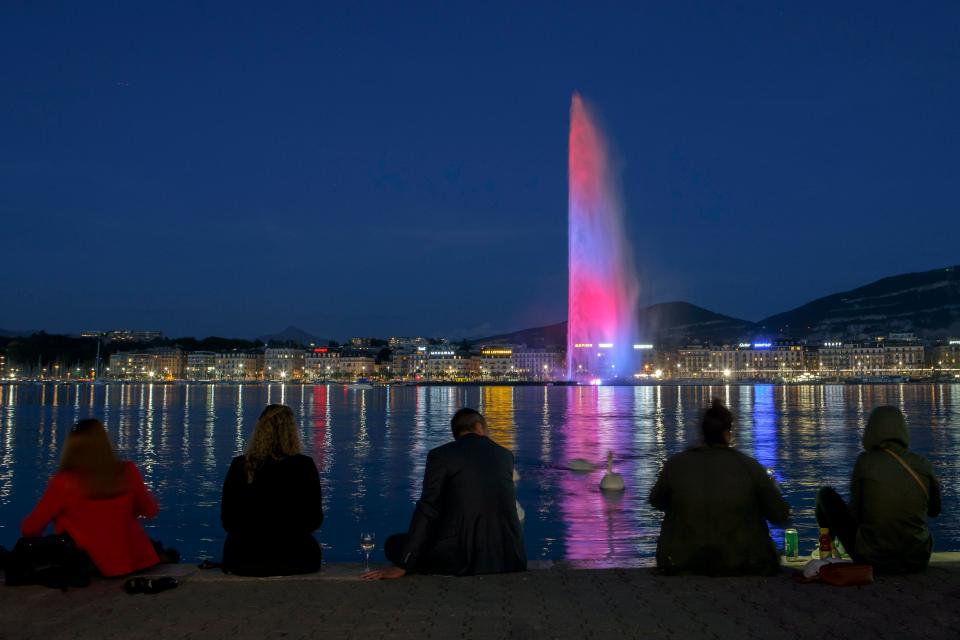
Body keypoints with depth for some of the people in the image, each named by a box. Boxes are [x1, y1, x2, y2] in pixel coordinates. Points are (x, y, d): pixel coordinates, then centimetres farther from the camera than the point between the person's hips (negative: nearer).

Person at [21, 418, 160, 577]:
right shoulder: (128, 472, -9)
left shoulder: (64, 483, -16)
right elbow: (150, 510, 6)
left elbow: (29, 529, -5)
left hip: (97, 568, -3)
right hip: (137, 561, 4)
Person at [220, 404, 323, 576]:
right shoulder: (304, 466, -12)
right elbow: (314, 520, -4)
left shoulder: (239, 465, -8)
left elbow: (227, 520, 2)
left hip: (243, 561, 1)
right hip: (293, 560, -1)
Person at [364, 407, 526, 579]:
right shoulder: (506, 455, 12)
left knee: (394, 544, 15)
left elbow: (427, 510, -6)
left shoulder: (441, 455, -1)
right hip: (510, 556, 4)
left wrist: (402, 566, -4)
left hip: (464, 556, -4)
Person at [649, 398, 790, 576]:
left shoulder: (676, 464, -9)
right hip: (742, 565, 0)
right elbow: (781, 516, -5)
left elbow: (656, 501, 9)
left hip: (682, 563, 0)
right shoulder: (750, 467, -12)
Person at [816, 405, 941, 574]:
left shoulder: (865, 461, -13)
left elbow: (855, 513, -6)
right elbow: (934, 510, 12)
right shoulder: (923, 465, -4)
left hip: (872, 559, -4)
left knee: (826, 494, 16)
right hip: (917, 561, 4)